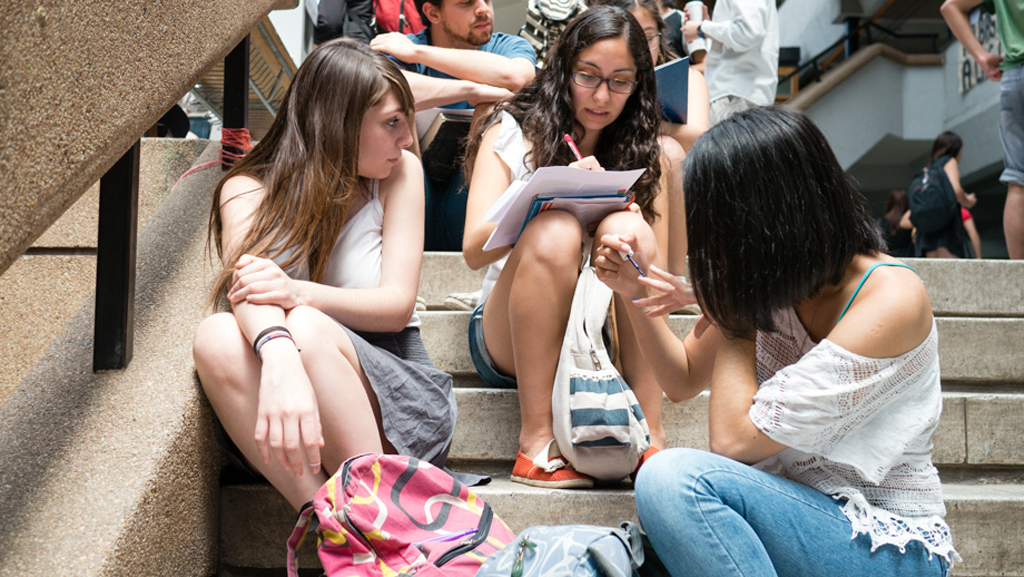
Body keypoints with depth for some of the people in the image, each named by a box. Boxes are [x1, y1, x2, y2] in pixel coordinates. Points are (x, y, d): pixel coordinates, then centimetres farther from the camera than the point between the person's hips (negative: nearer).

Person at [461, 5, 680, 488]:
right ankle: (537, 438, -30)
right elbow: (474, 250, -11)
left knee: (626, 226, -25)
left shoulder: (645, 155, 9)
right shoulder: (511, 133, 2)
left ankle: (649, 435, -29)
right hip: (507, 339, -2)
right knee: (556, 230, -30)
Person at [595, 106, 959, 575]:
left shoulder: (892, 297, -20)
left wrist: (735, 315, -12)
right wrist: (638, 292, 1)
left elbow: (733, 441, -23)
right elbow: (684, 381, 15)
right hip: (796, 513, 5)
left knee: (677, 477, -28)